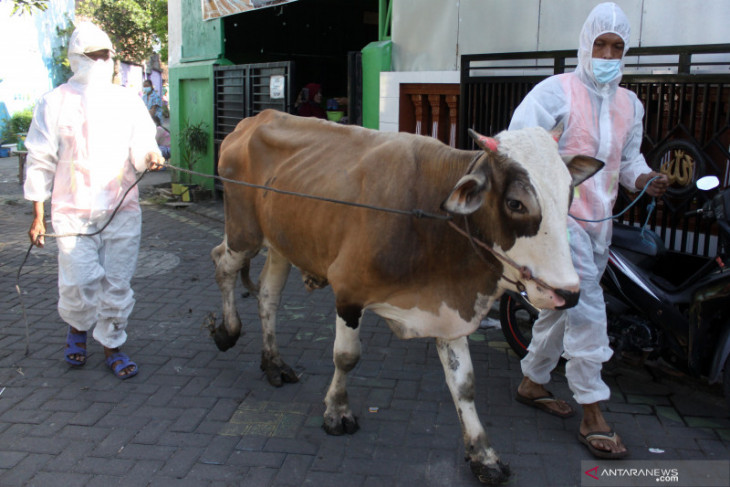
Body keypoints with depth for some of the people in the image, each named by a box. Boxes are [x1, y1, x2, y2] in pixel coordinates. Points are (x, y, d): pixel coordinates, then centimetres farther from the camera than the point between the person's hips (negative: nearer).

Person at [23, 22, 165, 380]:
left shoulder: (128, 101, 8)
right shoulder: (55, 102, 3)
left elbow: (140, 148, 2)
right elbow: (40, 162, 4)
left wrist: (149, 156, -24)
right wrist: (38, 215, 1)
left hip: (122, 211, 2)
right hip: (72, 212, -2)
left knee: (117, 284, 6)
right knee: (80, 283, -7)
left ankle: (112, 346, 24)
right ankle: (76, 329, 25)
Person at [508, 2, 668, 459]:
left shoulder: (629, 104, 13)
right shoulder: (556, 91, -8)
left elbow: (630, 158, 21)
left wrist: (644, 179, -1)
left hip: (599, 222, 8)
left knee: (565, 305, 16)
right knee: (587, 307, -13)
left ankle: (533, 382, 33)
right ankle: (593, 416, -5)